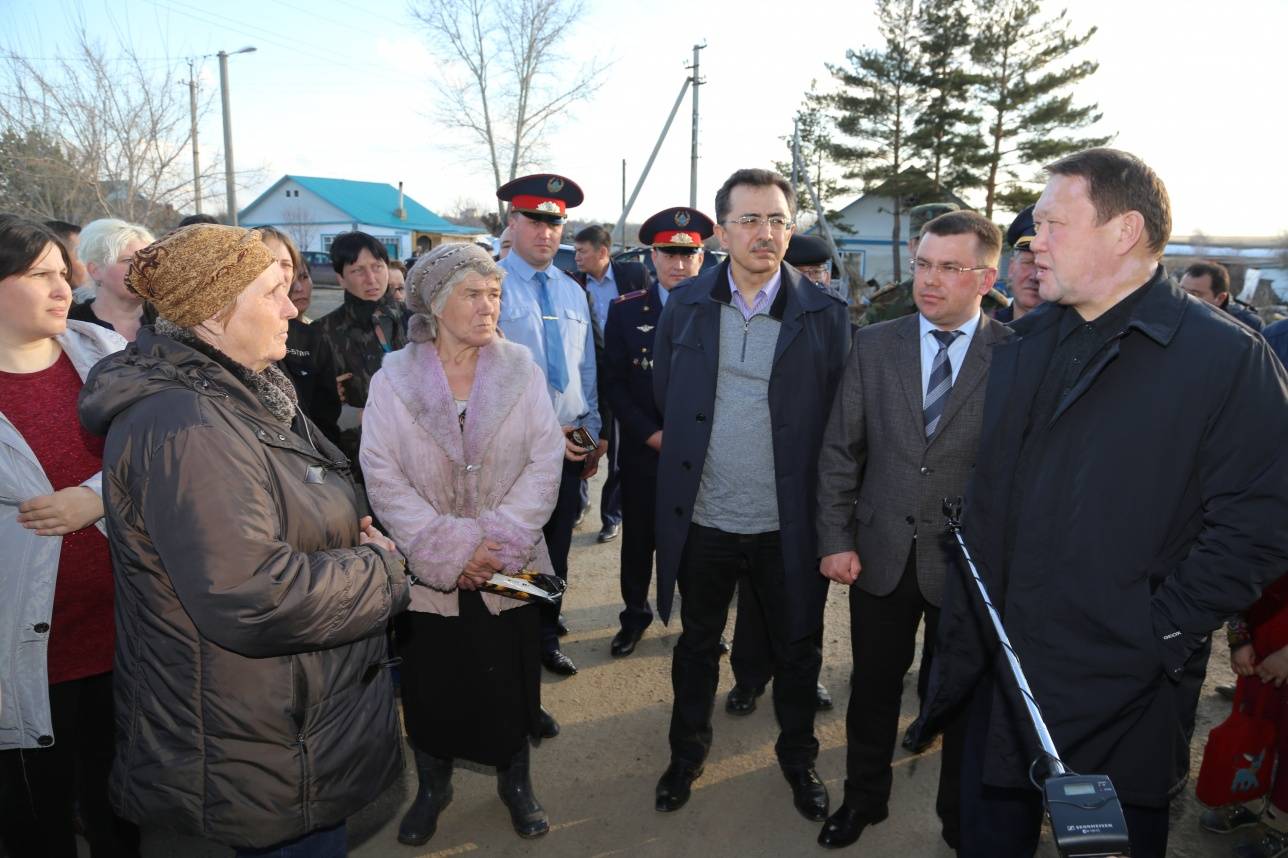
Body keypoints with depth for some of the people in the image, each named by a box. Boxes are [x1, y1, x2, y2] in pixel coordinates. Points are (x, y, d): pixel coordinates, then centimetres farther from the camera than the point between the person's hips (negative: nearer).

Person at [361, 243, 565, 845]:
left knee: (512, 682, 13)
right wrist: (448, 548, -17)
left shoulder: (521, 370, -2)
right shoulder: (392, 379, -5)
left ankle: (515, 783, 38)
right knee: (431, 687, 14)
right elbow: (382, 477, -10)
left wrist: (499, 539, -16)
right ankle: (432, 787, 39)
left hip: (510, 565, 1)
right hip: (429, 571, 0)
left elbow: (545, 463, -7)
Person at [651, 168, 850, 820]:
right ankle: (687, 752, 42)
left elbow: (838, 419, -2)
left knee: (797, 650, 16)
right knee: (697, 644, 20)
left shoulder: (825, 314, -6)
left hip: (788, 523, -1)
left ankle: (798, 756, 42)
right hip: (702, 519, 2)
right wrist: (697, 456, 8)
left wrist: (831, 516, -2)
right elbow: (664, 397, 9)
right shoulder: (685, 305, -1)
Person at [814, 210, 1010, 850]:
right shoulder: (874, 345, -1)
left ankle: (960, 817, 40)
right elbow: (839, 450, 0)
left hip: (968, 560, -2)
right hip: (881, 552, 2)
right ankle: (863, 798, 40)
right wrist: (836, 538, -3)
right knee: (873, 688, 17)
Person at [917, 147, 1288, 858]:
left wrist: (1156, 632, -17)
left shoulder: (1227, 357, -12)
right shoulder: (1022, 346, 8)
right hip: (1001, 669, 5)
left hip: (1124, 692, -5)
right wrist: (966, 636, 7)